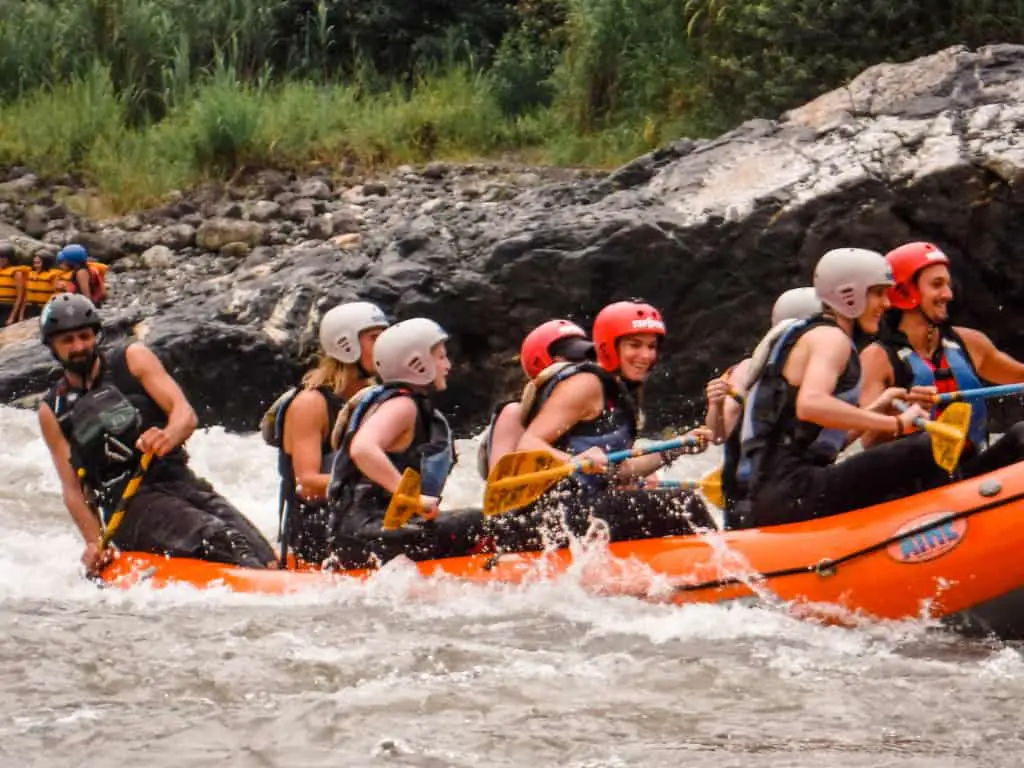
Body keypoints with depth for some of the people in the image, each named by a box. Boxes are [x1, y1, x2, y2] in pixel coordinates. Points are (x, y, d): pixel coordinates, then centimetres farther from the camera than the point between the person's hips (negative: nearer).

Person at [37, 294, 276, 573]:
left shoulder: (133, 359, 11)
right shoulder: (52, 411, 12)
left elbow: (186, 414, -2)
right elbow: (73, 489, 8)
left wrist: (169, 437, -26)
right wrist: (94, 544, -10)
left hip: (181, 483, 3)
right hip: (127, 506, -3)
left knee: (253, 548, -25)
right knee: (217, 537, -33)